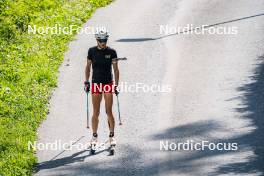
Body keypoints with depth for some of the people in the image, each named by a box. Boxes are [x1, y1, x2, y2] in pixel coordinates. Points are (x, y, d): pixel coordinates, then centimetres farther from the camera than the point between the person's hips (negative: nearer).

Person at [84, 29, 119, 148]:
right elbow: (88, 67, 10)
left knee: (109, 112, -3)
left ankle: (111, 136, 5)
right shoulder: (92, 51, 1)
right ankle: (94, 136, 12)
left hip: (108, 83, -1)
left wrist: (116, 85, -8)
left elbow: (116, 69, -2)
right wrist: (86, 82, 5)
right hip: (96, 84, 1)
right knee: (96, 112, 3)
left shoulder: (111, 52, -4)